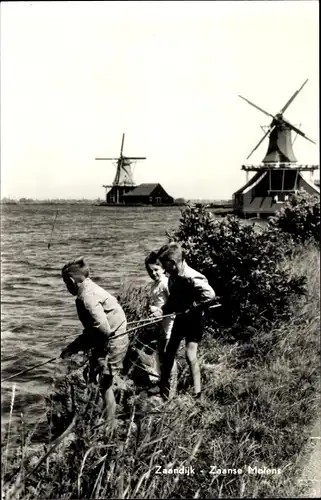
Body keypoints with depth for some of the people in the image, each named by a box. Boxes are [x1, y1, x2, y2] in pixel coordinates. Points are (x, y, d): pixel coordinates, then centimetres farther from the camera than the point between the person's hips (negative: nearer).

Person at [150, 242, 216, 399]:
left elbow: (209, 295, -36)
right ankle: (163, 388, 29)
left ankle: (197, 394, 1)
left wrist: (192, 309, -27)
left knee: (190, 354, -12)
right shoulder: (173, 277, -2)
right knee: (170, 350, 13)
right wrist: (162, 310, -3)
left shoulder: (192, 278, -28)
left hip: (194, 319, -9)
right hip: (180, 317, 9)